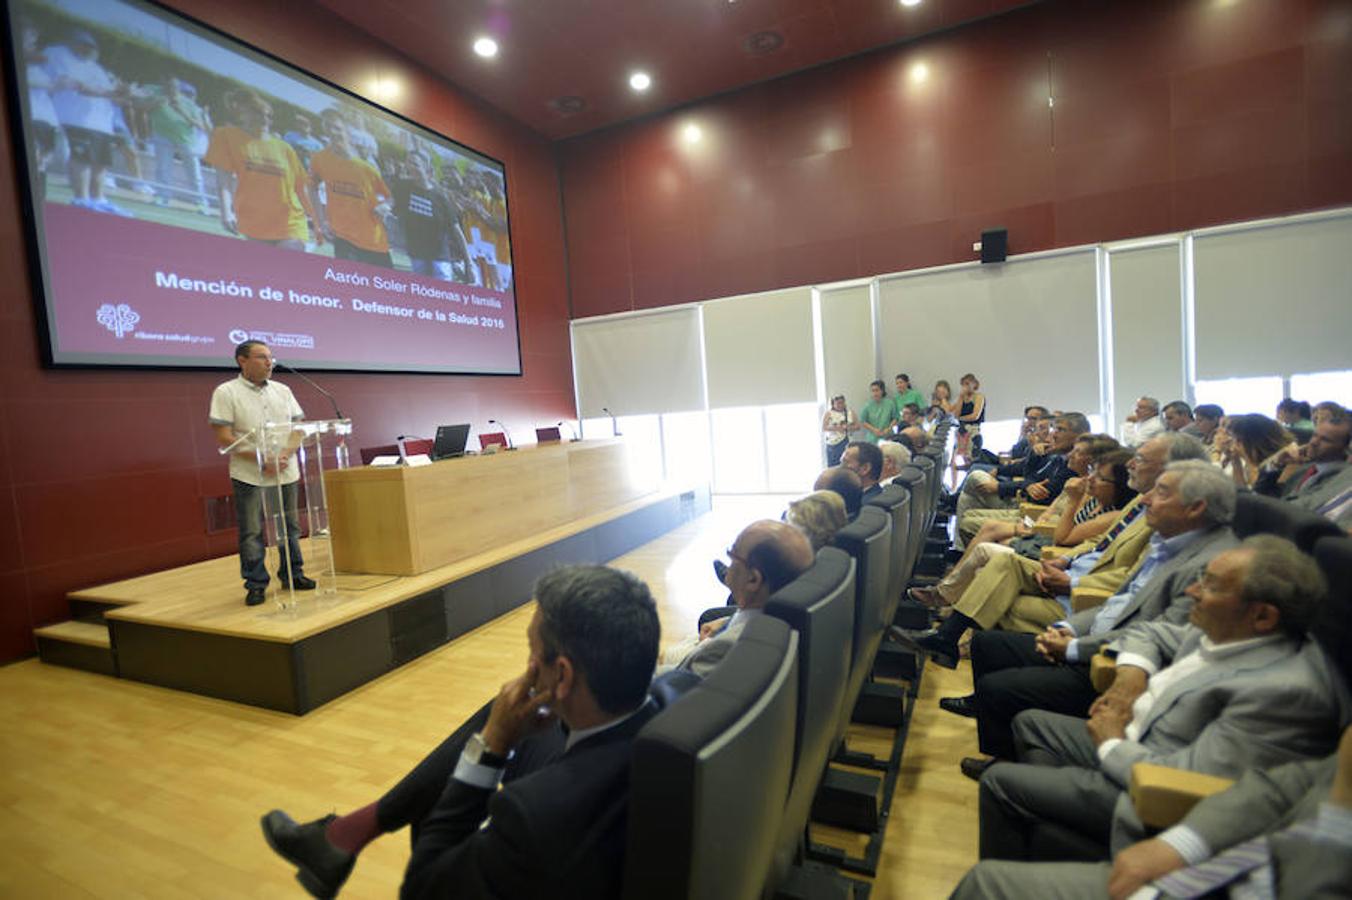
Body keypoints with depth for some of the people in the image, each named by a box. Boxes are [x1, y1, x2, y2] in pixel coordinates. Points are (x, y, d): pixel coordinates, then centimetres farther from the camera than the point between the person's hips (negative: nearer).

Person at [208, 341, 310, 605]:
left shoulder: (282, 390, 10)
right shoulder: (226, 392, -3)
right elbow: (224, 437, -9)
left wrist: (286, 454, -9)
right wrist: (260, 459, -18)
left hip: (286, 472, 4)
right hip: (249, 474, -4)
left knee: (290, 526, 11)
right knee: (251, 531, 1)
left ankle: (292, 574, 24)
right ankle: (256, 584, 11)